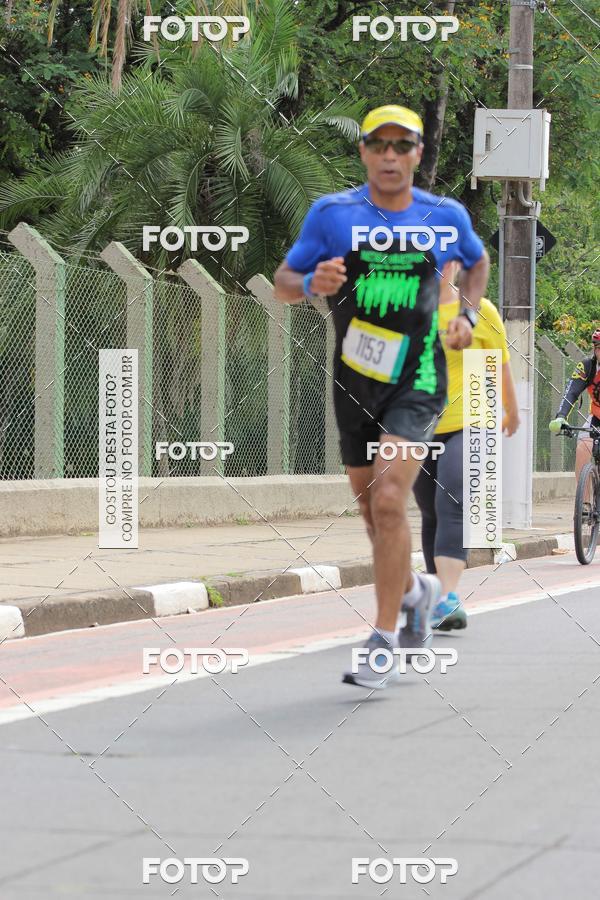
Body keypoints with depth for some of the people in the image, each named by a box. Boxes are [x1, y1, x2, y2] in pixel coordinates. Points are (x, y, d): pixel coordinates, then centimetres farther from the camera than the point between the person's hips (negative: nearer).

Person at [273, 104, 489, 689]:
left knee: (389, 501, -19)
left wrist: (467, 315, 4)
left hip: (417, 380, -2)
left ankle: (384, 641, -13)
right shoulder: (332, 213, -4)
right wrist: (312, 283, -22)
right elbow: (283, 283, 0)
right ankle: (415, 590, 44)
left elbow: (478, 261, 21)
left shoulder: (446, 217, -1)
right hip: (354, 380, 2)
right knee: (373, 513, 13)